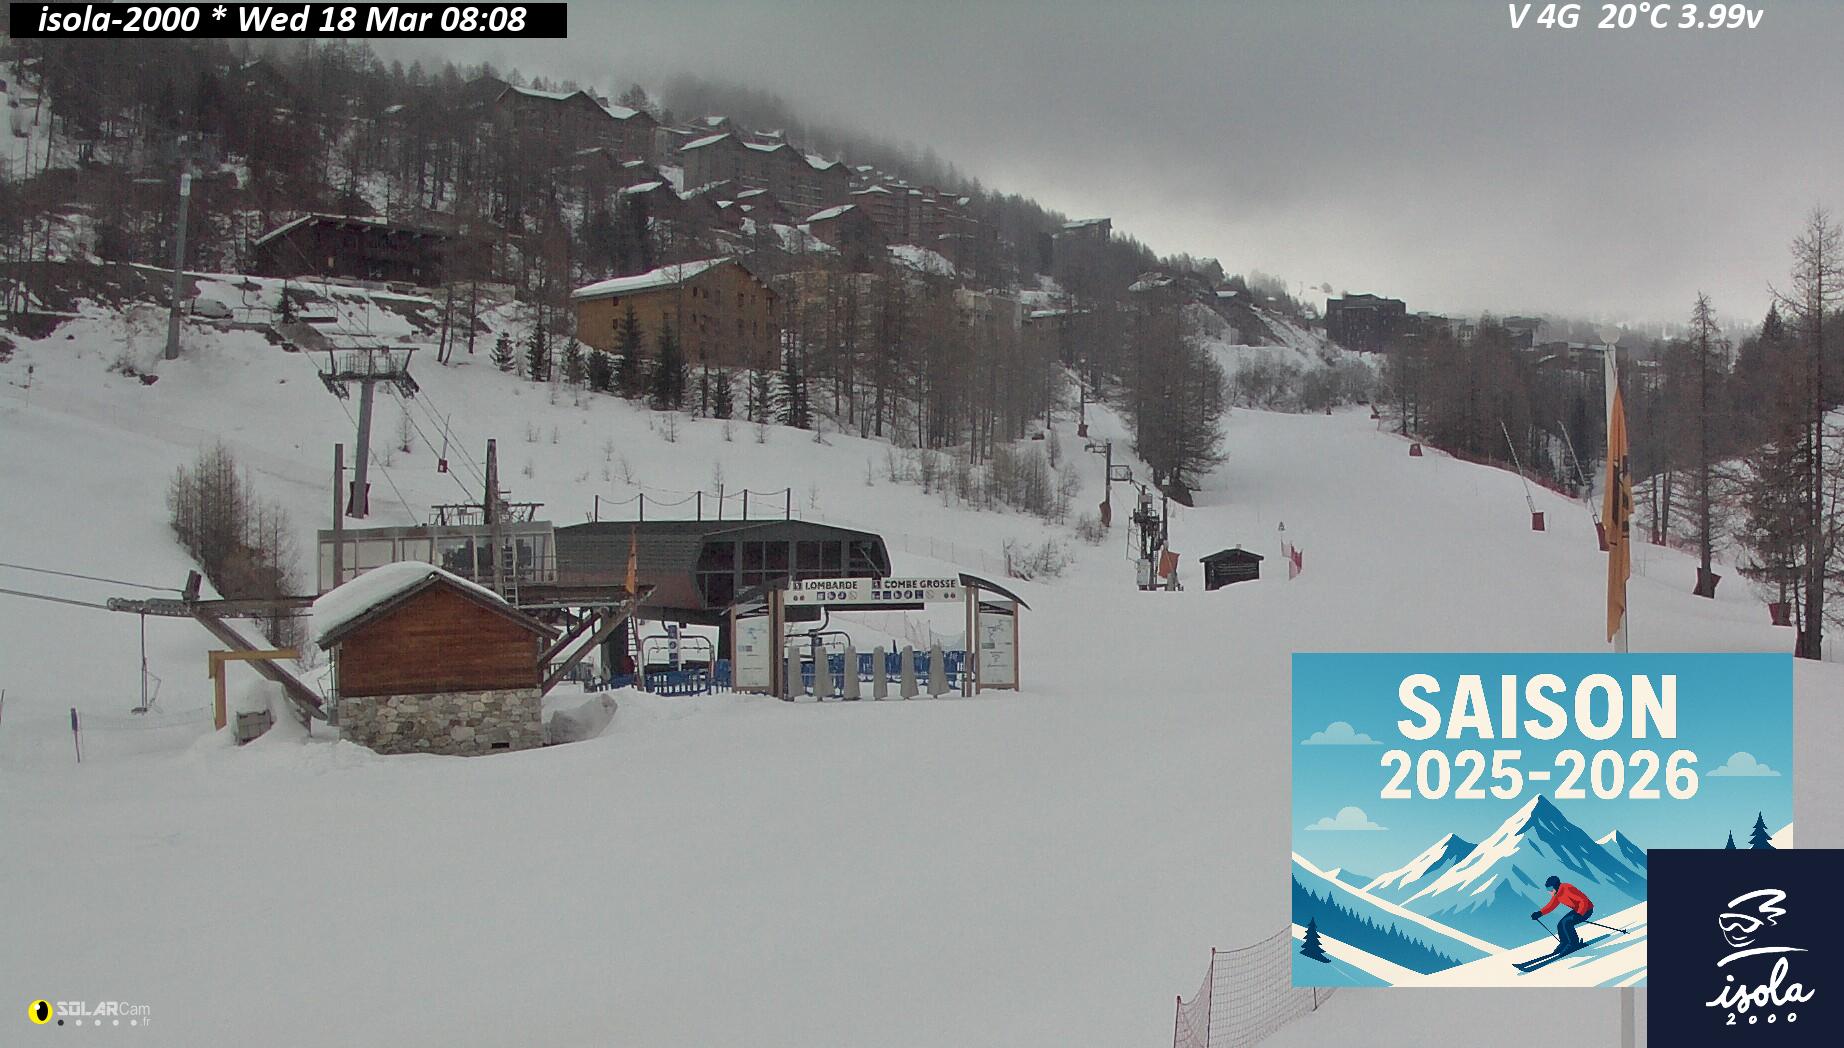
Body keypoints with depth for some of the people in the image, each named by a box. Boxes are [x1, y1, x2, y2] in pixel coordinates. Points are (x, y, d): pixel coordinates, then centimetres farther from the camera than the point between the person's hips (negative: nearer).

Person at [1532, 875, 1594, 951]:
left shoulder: (1567, 889, -29)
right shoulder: (1556, 893, -1)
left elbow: (1584, 901, -28)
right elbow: (1551, 905, 8)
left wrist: (1579, 914, -36)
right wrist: (1540, 913, -5)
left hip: (1586, 910, -9)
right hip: (1577, 910, 9)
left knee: (1566, 922, -21)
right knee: (1560, 925, 2)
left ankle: (1574, 944, -9)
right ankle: (1564, 944, 18)